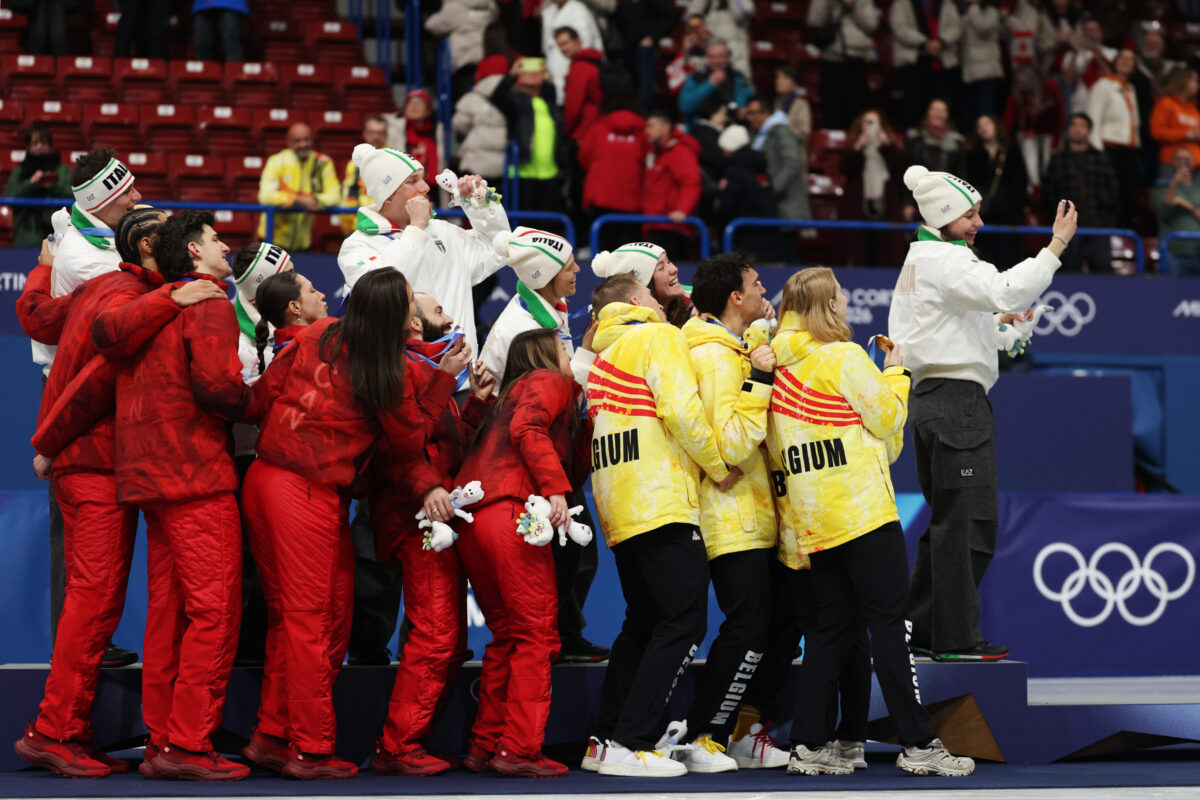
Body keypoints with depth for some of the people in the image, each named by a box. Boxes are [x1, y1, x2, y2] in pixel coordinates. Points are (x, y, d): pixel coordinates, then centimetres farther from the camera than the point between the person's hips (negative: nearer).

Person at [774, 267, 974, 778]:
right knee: (888, 623, -5)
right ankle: (917, 745, -4)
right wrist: (894, 371, 9)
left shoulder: (781, 366, 11)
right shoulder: (845, 358, -10)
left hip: (813, 518, 7)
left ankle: (808, 745, 7)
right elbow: (887, 418, -6)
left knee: (831, 628, 10)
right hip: (861, 508, -7)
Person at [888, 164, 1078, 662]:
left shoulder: (919, 263, 21)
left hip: (928, 397, 11)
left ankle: (920, 628, 18)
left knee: (947, 520, 16)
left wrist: (992, 323, 22)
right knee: (967, 522, -8)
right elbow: (1006, 290, -27)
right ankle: (956, 638, -6)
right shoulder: (946, 261, -11)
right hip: (957, 398, -11)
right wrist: (1058, 244, -26)